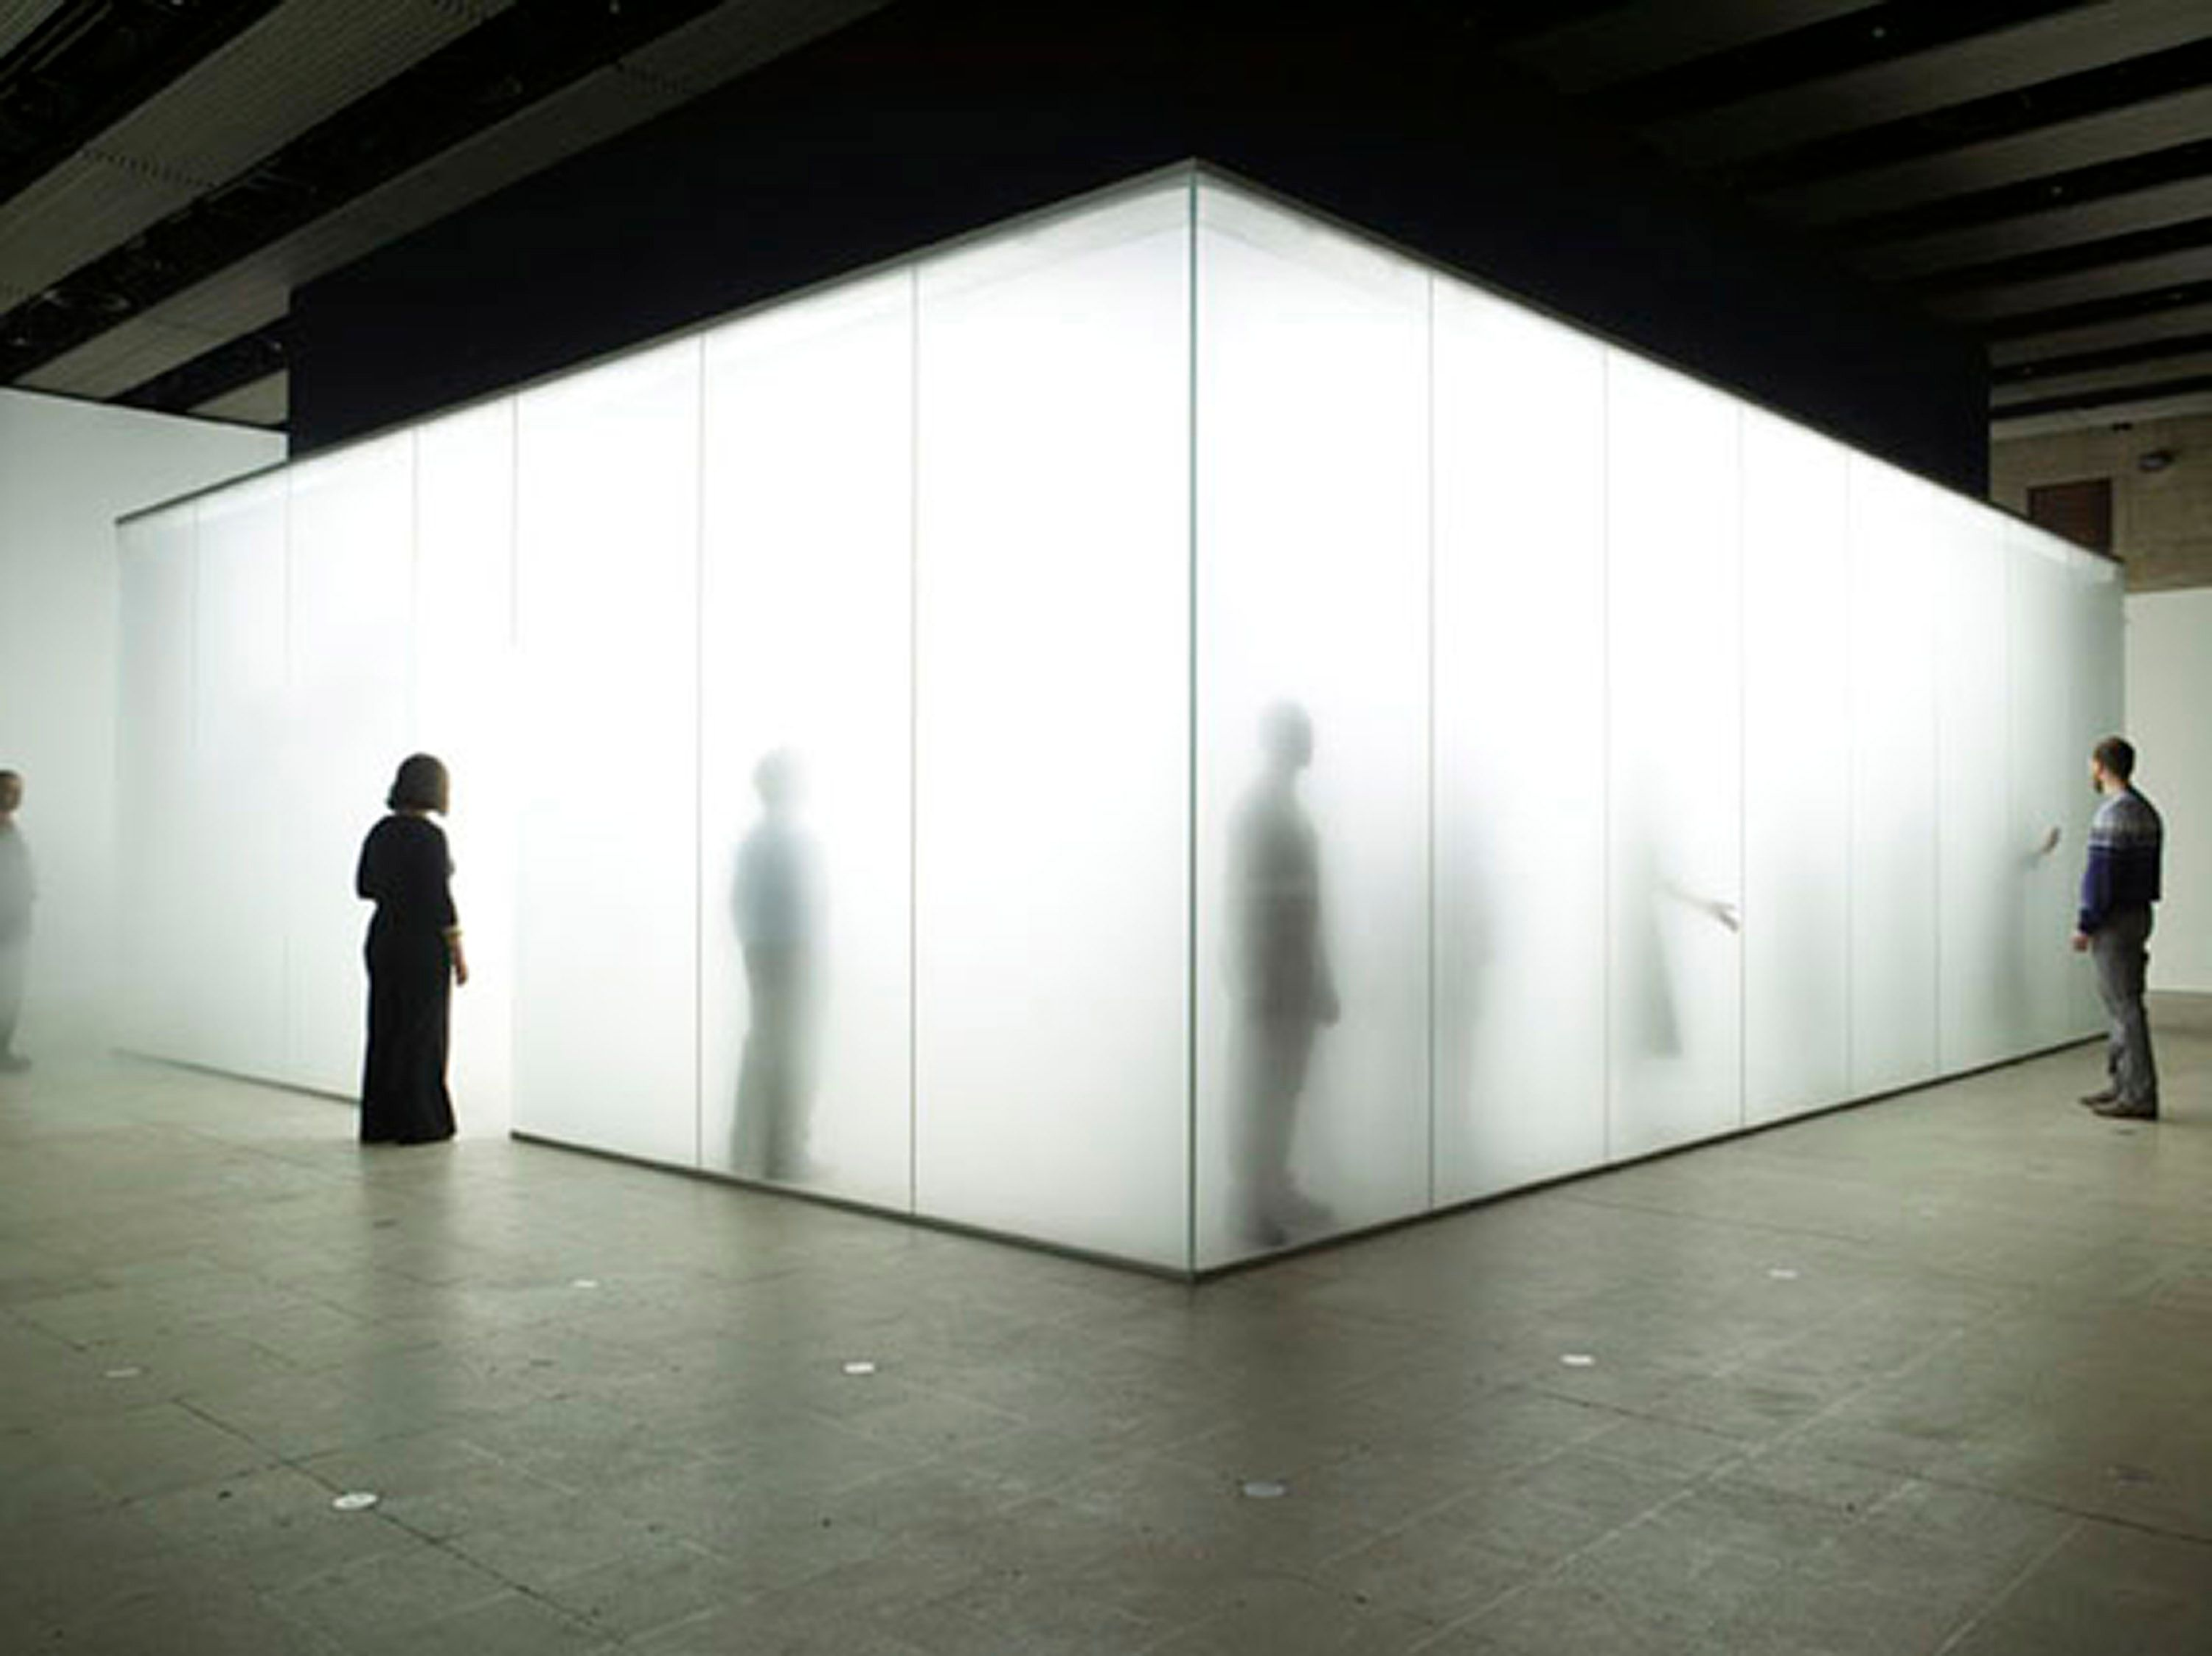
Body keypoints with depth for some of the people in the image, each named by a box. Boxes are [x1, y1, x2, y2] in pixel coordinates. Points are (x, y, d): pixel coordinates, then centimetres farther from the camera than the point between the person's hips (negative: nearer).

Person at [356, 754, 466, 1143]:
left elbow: (364, 886, 15)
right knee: (422, 1034, 1)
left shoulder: (381, 832, 7)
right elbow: (439, 899, -17)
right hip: (423, 945, -8)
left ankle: (379, 1124, 16)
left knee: (385, 1031, 12)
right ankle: (420, 1125, 6)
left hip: (384, 937, 8)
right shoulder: (428, 835, -16)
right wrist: (458, 954, -11)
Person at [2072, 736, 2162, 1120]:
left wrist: (2085, 925, -15)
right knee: (2124, 1005, 15)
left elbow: (2100, 875, -20)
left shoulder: (2112, 814, -17)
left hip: (2114, 920, -10)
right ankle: (2120, 1083, 22)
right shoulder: (2147, 811, 14)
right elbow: (2151, 872, 17)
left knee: (2124, 1006, -6)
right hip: (2139, 915, 10)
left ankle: (2139, 1095, -4)